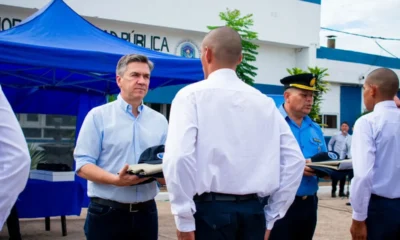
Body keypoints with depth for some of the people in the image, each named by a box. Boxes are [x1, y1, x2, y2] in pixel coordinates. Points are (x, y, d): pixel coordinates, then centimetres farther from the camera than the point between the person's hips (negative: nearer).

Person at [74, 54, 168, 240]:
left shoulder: (159, 121, 10)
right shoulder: (98, 116, -2)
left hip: (146, 212, 4)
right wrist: (115, 180, -23)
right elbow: (83, 165, -7)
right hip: (106, 212, -3)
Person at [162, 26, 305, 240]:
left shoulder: (192, 95, -3)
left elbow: (178, 156, -17)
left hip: (210, 210, -4)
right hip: (253, 211, 5)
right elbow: (294, 159, 8)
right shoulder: (264, 102, 11)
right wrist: (271, 217, 12)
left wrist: (184, 219, -11)